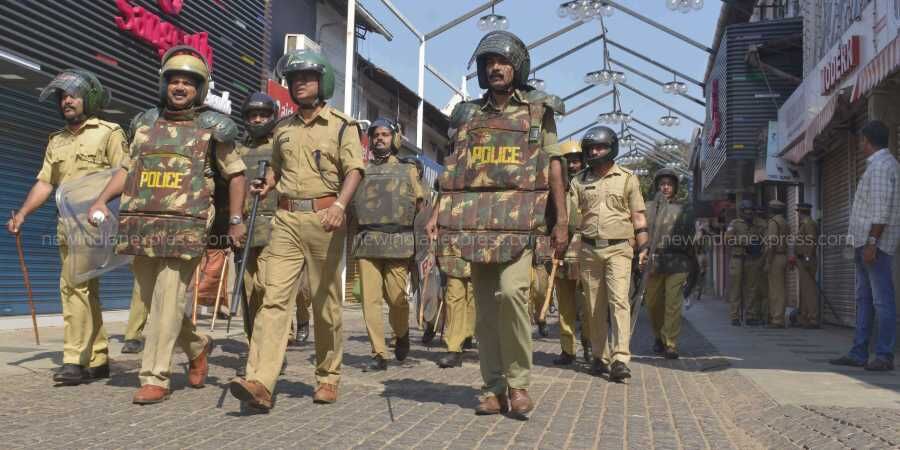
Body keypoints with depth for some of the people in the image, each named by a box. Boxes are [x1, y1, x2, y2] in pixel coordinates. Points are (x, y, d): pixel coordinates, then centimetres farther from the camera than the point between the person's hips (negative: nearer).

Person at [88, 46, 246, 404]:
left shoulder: (211, 127, 4)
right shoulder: (145, 122, 15)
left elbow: (235, 174, 10)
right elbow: (128, 168, 19)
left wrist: (236, 220, 5)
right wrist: (102, 199, 5)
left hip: (184, 228, -5)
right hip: (141, 224, 5)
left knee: (167, 302, -8)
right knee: (150, 299, 11)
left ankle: (155, 379, -2)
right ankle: (197, 345, 33)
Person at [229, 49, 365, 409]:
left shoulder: (341, 125, 4)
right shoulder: (282, 128, 18)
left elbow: (354, 170, -6)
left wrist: (340, 205, -22)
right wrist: (267, 185, 9)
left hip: (324, 219, -3)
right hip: (286, 220, 4)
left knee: (325, 302, 4)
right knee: (274, 297, -9)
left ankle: (328, 377, 18)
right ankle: (260, 383, -17)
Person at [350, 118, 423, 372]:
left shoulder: (408, 170, 13)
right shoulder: (361, 170, 18)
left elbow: (420, 206, 9)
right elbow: (349, 204, 19)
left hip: (398, 243, -2)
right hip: (367, 243, 2)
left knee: (396, 297, -5)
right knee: (370, 299, -4)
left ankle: (401, 335, 25)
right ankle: (379, 354, 1)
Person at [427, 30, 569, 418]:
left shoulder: (538, 110, 9)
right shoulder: (469, 114, 17)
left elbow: (553, 166, 5)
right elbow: (453, 170, 15)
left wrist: (562, 219, -2)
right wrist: (438, 212, 3)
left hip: (519, 216, -3)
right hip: (474, 219, 4)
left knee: (511, 292, -20)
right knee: (485, 305, 3)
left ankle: (518, 382, -6)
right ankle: (494, 388, 9)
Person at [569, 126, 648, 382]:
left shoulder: (627, 179, 6)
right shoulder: (579, 182, 12)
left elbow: (638, 217, 6)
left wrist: (643, 247, 0)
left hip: (618, 248, -3)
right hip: (589, 249, 3)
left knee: (619, 300, -14)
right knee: (595, 306, 6)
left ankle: (620, 360, -18)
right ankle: (600, 357, 15)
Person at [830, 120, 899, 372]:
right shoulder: (878, 165, 20)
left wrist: (872, 243, -22)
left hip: (875, 243, -10)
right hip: (866, 243, 10)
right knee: (864, 299, 10)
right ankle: (859, 353, 13)